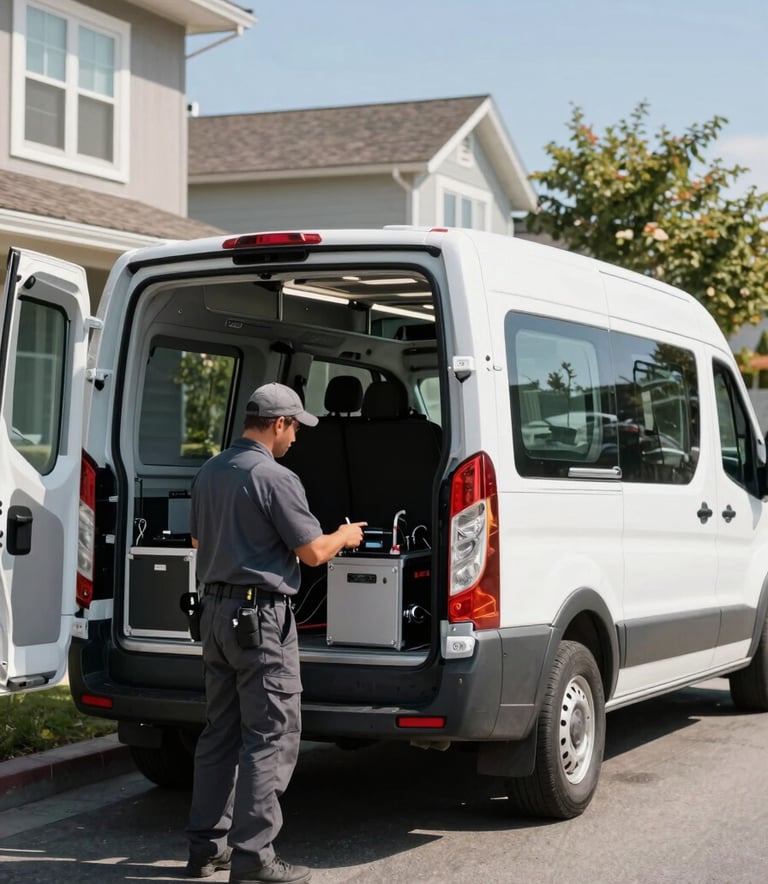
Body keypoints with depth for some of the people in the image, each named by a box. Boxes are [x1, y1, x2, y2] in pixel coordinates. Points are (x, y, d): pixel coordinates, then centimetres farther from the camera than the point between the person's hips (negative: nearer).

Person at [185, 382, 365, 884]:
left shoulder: (210, 473, 10)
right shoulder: (274, 477, -16)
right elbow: (314, 551, -13)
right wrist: (346, 536, 6)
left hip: (215, 609, 9)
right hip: (261, 616, -9)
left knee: (221, 732, 15)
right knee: (271, 736, -3)